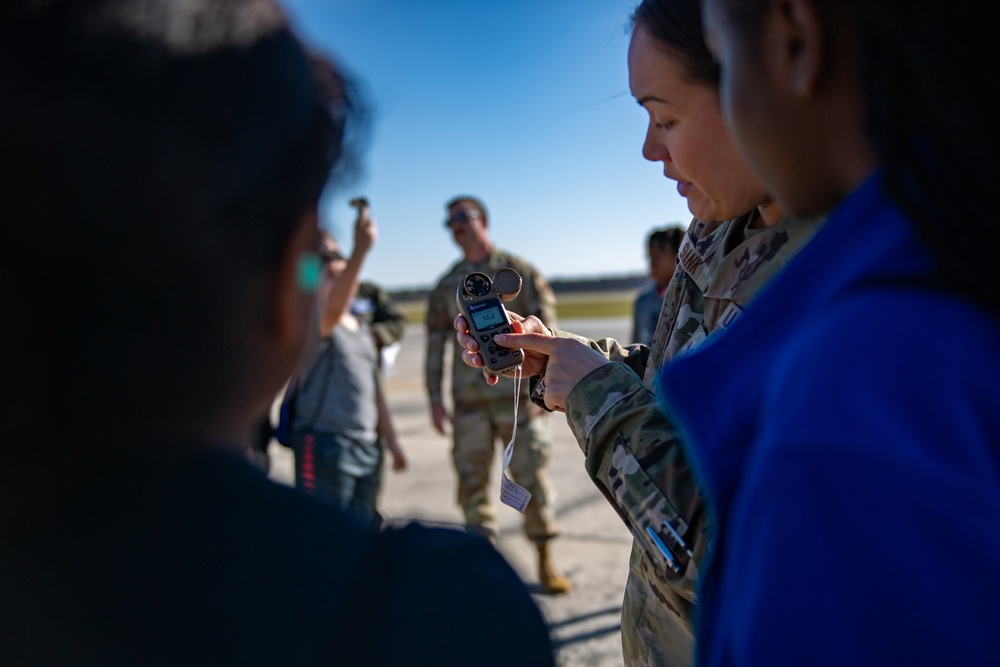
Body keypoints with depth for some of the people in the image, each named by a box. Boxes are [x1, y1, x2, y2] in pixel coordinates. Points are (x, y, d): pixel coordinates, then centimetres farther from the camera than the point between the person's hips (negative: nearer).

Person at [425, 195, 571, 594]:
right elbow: (435, 344, 12)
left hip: (517, 395, -3)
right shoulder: (446, 286, 11)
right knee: (472, 481, 6)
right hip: (469, 401, 3)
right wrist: (435, 399, 6)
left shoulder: (519, 272, 3)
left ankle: (545, 560, 17)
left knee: (531, 475, 1)